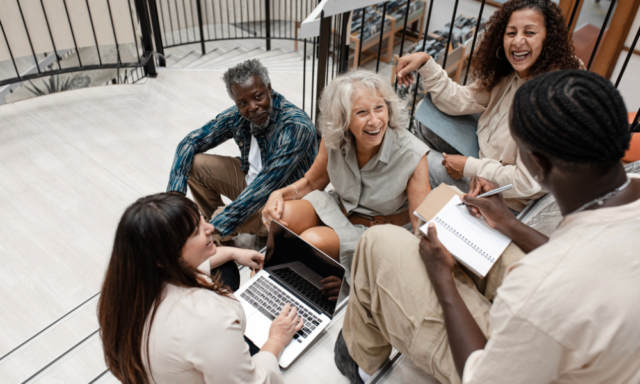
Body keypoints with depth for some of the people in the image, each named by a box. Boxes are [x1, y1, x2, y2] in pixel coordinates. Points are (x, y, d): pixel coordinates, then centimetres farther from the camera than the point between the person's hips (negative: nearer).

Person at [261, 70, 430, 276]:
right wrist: (280, 194, -16)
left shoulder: (411, 156, -26)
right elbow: (312, 181, 4)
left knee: (312, 239, -30)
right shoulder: (333, 137, -14)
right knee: (278, 216, -21)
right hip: (338, 208, 4)